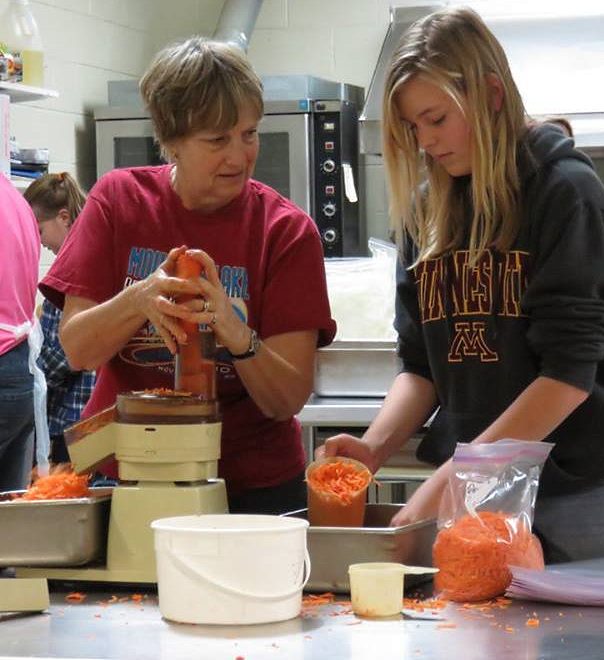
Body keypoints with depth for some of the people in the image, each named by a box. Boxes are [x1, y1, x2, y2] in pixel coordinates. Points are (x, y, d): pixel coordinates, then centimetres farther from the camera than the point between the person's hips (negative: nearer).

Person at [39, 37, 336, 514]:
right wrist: (141, 299, -29)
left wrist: (236, 333, -33)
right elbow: (77, 350, -10)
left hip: (252, 487, -1)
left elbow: (288, 400, -14)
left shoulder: (287, 230, -10)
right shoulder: (119, 199, -3)